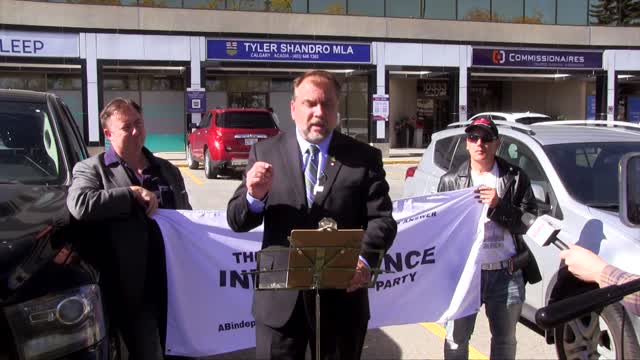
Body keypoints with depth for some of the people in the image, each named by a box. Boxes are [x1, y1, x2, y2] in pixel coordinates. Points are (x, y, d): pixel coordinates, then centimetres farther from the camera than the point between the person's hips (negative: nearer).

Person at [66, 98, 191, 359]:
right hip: (134, 288, -5)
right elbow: (79, 205, -19)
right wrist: (133, 193, -14)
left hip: (174, 282, 5)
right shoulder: (91, 168, 3)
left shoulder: (167, 170, 18)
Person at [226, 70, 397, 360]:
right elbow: (236, 220, 0)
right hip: (280, 299, 0)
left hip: (342, 297, 0)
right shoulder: (265, 153, 1)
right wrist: (255, 196, -22)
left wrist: (365, 259, -24)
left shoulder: (364, 157, 1)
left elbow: (381, 218, -4)